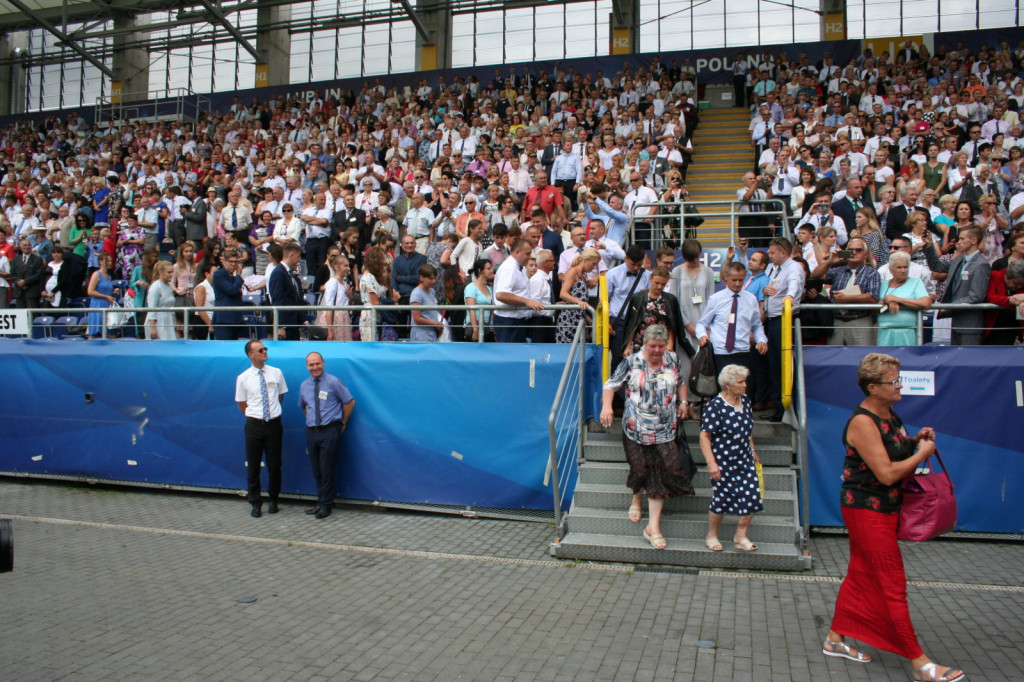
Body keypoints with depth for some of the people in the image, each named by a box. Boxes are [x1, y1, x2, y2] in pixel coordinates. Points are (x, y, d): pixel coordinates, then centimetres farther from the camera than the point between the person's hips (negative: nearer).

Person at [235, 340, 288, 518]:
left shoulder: (276, 373, 0)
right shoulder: (243, 378, -3)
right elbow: (241, 404, 8)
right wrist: (254, 415, 4)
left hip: (274, 424, 1)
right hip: (254, 425, -1)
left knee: (274, 465, 9)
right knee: (253, 466, 6)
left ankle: (273, 501, 27)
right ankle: (256, 504, 20)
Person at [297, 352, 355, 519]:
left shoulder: (333, 382, -7)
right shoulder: (304, 386, 9)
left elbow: (350, 402, -2)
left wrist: (342, 423, 1)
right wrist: (312, 420, 16)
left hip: (330, 431, -5)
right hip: (311, 431, 5)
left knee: (327, 470, -3)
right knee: (316, 470, 12)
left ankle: (326, 505, 8)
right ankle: (321, 502, 24)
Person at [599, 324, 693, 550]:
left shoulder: (672, 360, 4)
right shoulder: (631, 362, -5)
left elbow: (681, 381, 23)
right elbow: (611, 384, -4)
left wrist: (683, 401, 7)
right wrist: (606, 406, -20)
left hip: (664, 430, 2)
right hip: (636, 428, -2)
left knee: (660, 474, -4)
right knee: (641, 469, 10)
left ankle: (653, 527, 3)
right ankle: (637, 499, 45)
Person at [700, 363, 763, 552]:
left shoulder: (744, 400, 4)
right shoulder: (715, 406, -19)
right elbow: (704, 436, -19)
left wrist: (752, 450, 24)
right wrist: (711, 463, -23)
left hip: (744, 460, 6)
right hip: (723, 463, -6)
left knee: (752, 498, 1)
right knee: (722, 499, 5)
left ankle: (741, 536, 19)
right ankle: (711, 536, 26)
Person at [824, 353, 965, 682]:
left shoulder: (888, 414, 8)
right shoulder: (862, 422, -22)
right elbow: (886, 473, -24)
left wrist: (914, 440, 6)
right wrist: (922, 453, -12)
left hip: (885, 508, 10)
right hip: (867, 510, -10)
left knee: (860, 575, 16)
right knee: (893, 585, -2)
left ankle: (835, 639, 28)